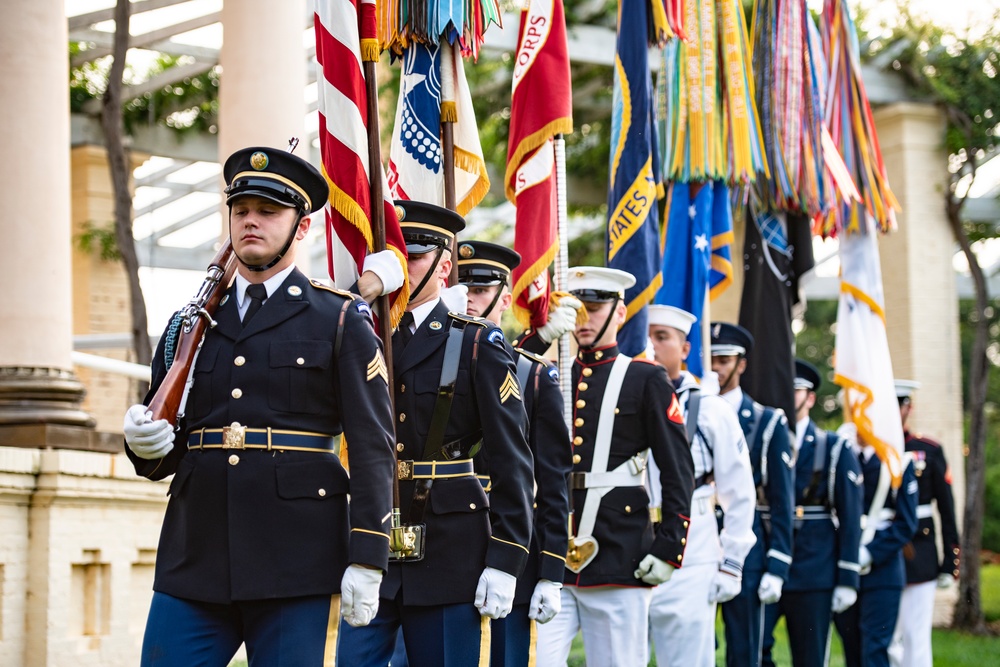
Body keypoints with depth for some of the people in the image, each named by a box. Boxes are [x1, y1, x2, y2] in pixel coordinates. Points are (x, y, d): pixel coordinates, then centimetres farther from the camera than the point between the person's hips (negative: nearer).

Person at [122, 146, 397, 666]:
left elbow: (372, 447, -3)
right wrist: (145, 443, -6)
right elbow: (160, 458, 19)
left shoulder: (340, 322, 4)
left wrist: (366, 561, -11)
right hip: (194, 561, 4)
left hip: (294, 564, -4)